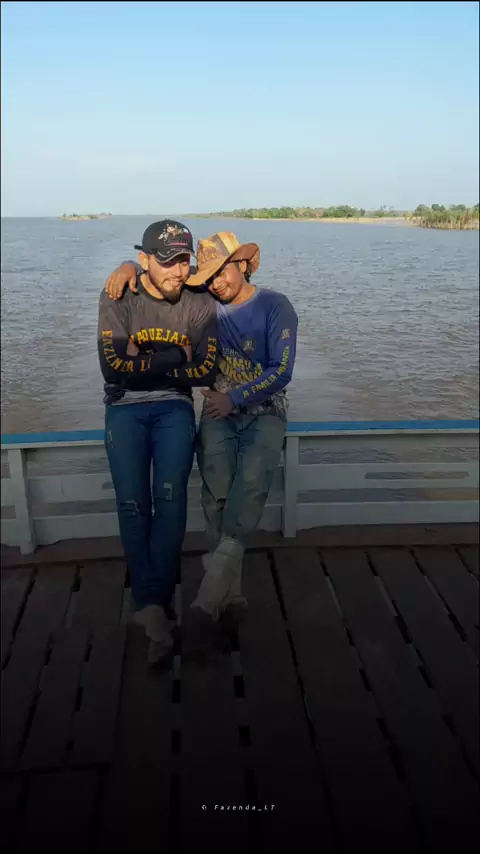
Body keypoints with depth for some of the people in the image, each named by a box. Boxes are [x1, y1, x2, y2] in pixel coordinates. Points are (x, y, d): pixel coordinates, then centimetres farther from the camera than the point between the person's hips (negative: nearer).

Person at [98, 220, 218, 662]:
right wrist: (173, 357, -13)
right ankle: (156, 608, -3)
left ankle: (151, 606, -13)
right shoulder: (118, 298, -7)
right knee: (132, 503, -13)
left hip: (174, 406, 0)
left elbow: (206, 372, -7)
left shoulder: (200, 303, -3)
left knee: (170, 496, -19)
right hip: (125, 407, 0)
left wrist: (142, 360, -10)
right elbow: (112, 367, -15)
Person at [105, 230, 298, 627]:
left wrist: (235, 398, -17)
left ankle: (213, 586, -32)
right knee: (216, 490, -23)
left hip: (264, 410, -2)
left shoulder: (276, 307, -4)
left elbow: (281, 372, -9)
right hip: (219, 411, 2)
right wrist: (130, 267, -5)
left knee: (252, 482, -31)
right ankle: (230, 591, -14)